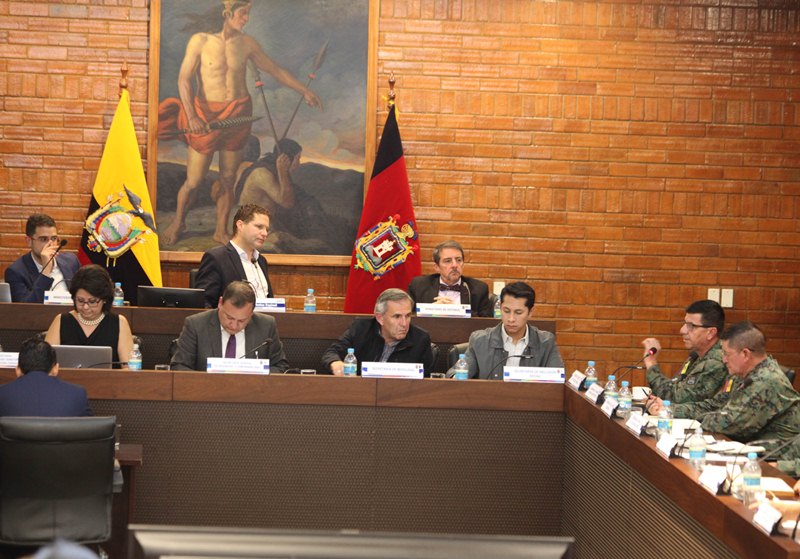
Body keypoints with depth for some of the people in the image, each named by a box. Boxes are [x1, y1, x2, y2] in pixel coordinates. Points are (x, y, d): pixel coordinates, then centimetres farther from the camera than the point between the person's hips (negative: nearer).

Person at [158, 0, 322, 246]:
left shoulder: (247, 44, 1)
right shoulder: (200, 41, -9)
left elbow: (275, 70, 13)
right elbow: (184, 79, -12)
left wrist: (304, 91, 16)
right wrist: (191, 115, -22)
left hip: (237, 114, 3)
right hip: (206, 115, -3)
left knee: (228, 180, 8)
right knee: (193, 181, 1)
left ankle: (221, 231, 25)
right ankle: (178, 222, 27)